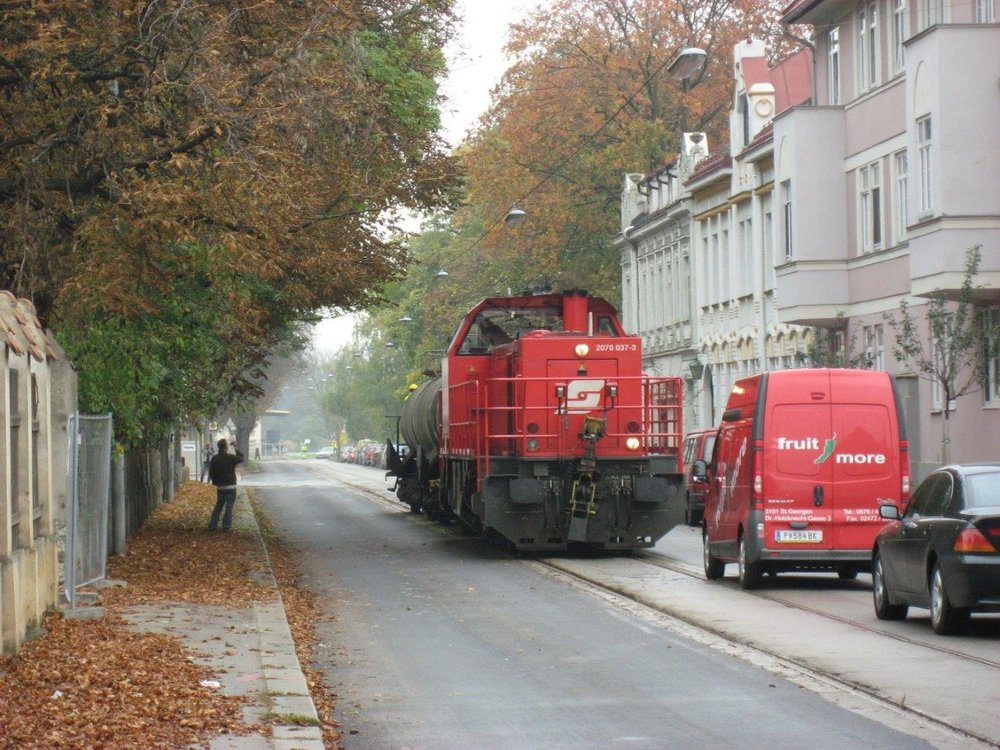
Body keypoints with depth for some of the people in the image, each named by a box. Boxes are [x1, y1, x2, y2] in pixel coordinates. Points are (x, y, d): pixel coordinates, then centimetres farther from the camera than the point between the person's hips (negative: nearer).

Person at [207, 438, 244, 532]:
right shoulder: (230, 458, -14)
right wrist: (237, 450, 18)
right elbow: (241, 459, 4)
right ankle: (226, 526, 2)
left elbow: (211, 472, 2)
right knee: (229, 507, 3)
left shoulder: (214, 458, -1)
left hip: (220, 487, 4)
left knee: (218, 506, 15)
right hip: (230, 487, -4)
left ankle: (212, 526, 13)